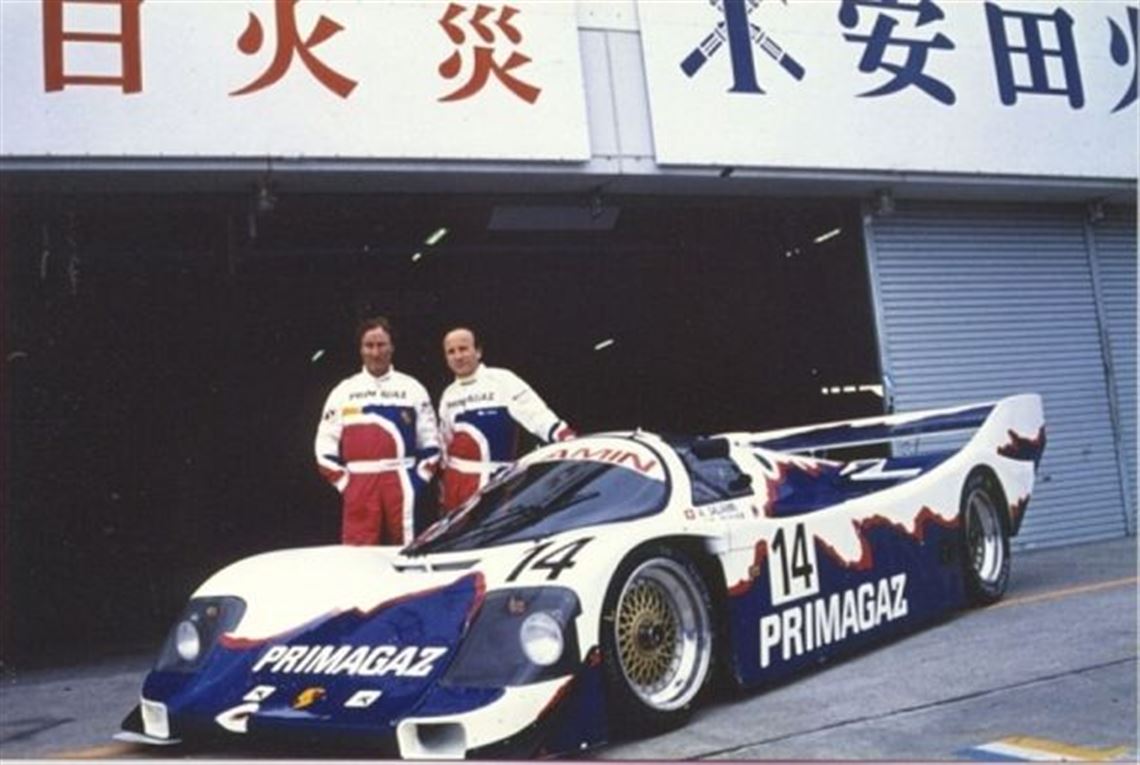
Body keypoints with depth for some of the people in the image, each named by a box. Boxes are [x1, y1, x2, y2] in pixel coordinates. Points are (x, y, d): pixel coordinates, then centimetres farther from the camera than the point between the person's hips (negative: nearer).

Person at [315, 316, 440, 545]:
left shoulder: (412, 389, 8)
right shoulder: (343, 391, 9)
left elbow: (430, 441, 8)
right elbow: (325, 444, 8)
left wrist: (418, 480, -1)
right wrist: (344, 483, 0)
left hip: (402, 486, 0)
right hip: (359, 487, 0)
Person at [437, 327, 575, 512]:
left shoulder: (502, 381, -9)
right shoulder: (449, 394, 13)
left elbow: (540, 417, -16)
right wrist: (443, 485, 22)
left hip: (491, 481, -7)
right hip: (455, 481, 7)